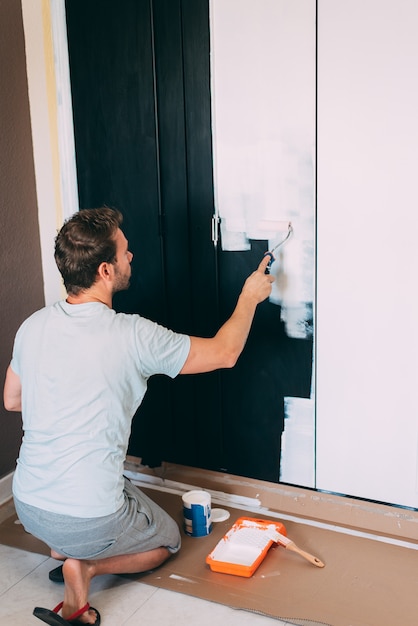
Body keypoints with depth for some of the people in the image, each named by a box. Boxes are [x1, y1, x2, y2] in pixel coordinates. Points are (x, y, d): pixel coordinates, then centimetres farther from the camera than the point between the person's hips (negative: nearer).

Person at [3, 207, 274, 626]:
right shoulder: (132, 336, -20)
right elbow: (224, 353, -7)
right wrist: (249, 298, 9)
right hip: (89, 523, -6)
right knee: (167, 539, 24)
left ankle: (59, 546, 18)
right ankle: (85, 564, 0)